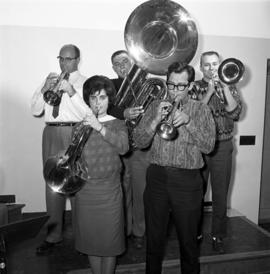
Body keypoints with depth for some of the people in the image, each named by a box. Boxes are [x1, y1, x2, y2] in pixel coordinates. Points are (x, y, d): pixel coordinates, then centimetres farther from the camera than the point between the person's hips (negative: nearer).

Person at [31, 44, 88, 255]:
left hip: (75, 134, -4)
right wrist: (44, 90, -5)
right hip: (51, 133, 4)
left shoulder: (85, 82, 6)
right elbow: (36, 111, 10)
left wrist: (71, 91, -17)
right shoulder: (50, 79, 19)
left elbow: (88, 113, -9)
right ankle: (54, 235, 19)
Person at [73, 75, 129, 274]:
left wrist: (99, 127, -23)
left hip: (109, 192, -2)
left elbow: (123, 147, -18)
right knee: (91, 242, 14)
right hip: (85, 191, 2)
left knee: (109, 243, 7)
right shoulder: (80, 127, 6)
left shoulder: (118, 125, 2)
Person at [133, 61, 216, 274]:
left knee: (188, 238, 12)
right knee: (154, 236, 15)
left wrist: (188, 122, -20)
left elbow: (208, 146, -9)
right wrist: (156, 120, -17)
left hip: (187, 180, -1)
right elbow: (140, 141, -2)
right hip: (157, 177, 2)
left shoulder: (201, 109, 2)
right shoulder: (156, 106, 6)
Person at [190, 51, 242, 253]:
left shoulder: (229, 87, 9)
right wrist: (209, 92, -16)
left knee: (220, 194, 6)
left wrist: (224, 87, -13)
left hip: (223, 147, 1)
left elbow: (235, 113, -7)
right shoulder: (195, 88, 4)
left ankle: (218, 236, 23)